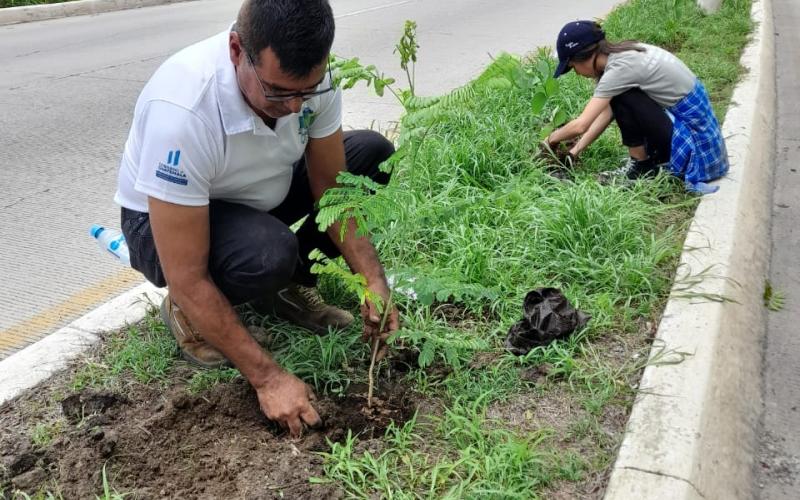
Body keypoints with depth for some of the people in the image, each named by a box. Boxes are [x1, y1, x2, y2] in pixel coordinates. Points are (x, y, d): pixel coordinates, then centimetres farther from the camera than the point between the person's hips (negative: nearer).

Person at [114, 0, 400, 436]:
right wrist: (268, 377, -32)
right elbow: (186, 279, -35)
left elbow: (331, 187, -10)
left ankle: (290, 285, 3)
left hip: (259, 198, 6)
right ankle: (187, 313, -4)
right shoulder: (182, 110, -39)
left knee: (372, 154, -9)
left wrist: (373, 282, -22)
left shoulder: (308, 75, -22)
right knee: (269, 254, -37)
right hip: (161, 222, -6)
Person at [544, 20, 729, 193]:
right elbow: (607, 112, 8)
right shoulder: (623, 55, 3)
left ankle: (641, 166, -2)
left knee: (621, 98, -17)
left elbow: (580, 125, -22)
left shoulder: (620, 67, -22)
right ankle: (654, 157, 11)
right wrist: (575, 151, 6)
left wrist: (551, 139, -4)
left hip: (693, 132, -9)